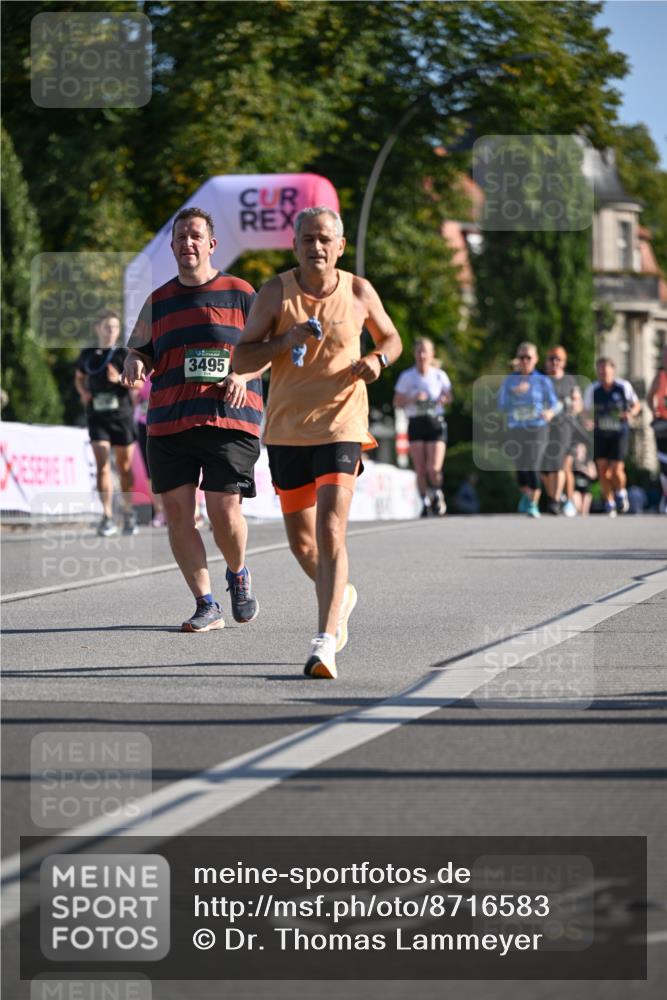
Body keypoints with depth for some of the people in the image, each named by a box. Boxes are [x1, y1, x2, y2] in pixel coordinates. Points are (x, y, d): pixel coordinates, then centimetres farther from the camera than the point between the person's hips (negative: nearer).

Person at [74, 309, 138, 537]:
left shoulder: (123, 354, -1)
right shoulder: (87, 355, 7)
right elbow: (79, 378, 24)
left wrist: (120, 379, -30)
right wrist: (83, 392, 3)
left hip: (122, 416, -1)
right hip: (97, 418, 1)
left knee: (124, 467, 8)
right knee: (103, 466, -11)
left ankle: (129, 514, 23)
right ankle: (107, 517, -11)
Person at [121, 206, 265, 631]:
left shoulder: (240, 293, 8)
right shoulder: (158, 302, 16)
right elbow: (139, 350, 19)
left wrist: (242, 375, -9)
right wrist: (135, 364, -5)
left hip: (229, 418, -3)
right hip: (168, 421, 3)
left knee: (224, 511, -10)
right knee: (178, 512, -4)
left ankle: (238, 574, 21)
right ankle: (207, 605, 4)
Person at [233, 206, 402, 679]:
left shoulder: (359, 293, 1)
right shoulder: (275, 293, -2)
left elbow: (391, 338, 18)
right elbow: (241, 360, -3)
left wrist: (377, 360, -5)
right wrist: (283, 342, -21)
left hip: (341, 427, -2)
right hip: (286, 431, 2)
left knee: (331, 530, -18)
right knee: (301, 540, 12)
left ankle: (325, 642, -21)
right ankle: (341, 596, 43)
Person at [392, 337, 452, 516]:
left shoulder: (439, 375, 3)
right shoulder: (406, 377, 3)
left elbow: (448, 396, 13)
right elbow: (397, 401, 3)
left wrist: (443, 399, -10)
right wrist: (412, 399, -15)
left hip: (436, 422, -1)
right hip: (416, 423, 1)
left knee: (433, 468, -11)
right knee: (420, 469, -4)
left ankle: (437, 494, 17)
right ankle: (426, 502, 10)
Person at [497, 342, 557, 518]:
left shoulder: (543, 381, 2)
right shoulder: (510, 380, 6)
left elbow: (553, 403, 2)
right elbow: (502, 406, 1)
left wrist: (550, 412, -20)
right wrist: (515, 393, -15)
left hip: (537, 429, -3)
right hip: (515, 430, 3)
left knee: (533, 467, -16)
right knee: (520, 467, 9)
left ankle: (533, 504, -7)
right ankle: (526, 497, 37)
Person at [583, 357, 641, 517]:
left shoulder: (623, 387, -6)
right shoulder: (592, 390, -3)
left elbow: (637, 405, 8)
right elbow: (587, 412, 5)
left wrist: (631, 413, -14)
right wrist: (588, 422, -18)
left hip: (619, 433, -2)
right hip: (600, 434, 2)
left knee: (616, 470, -11)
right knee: (602, 468, -3)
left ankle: (621, 493, 21)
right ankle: (609, 502, 16)